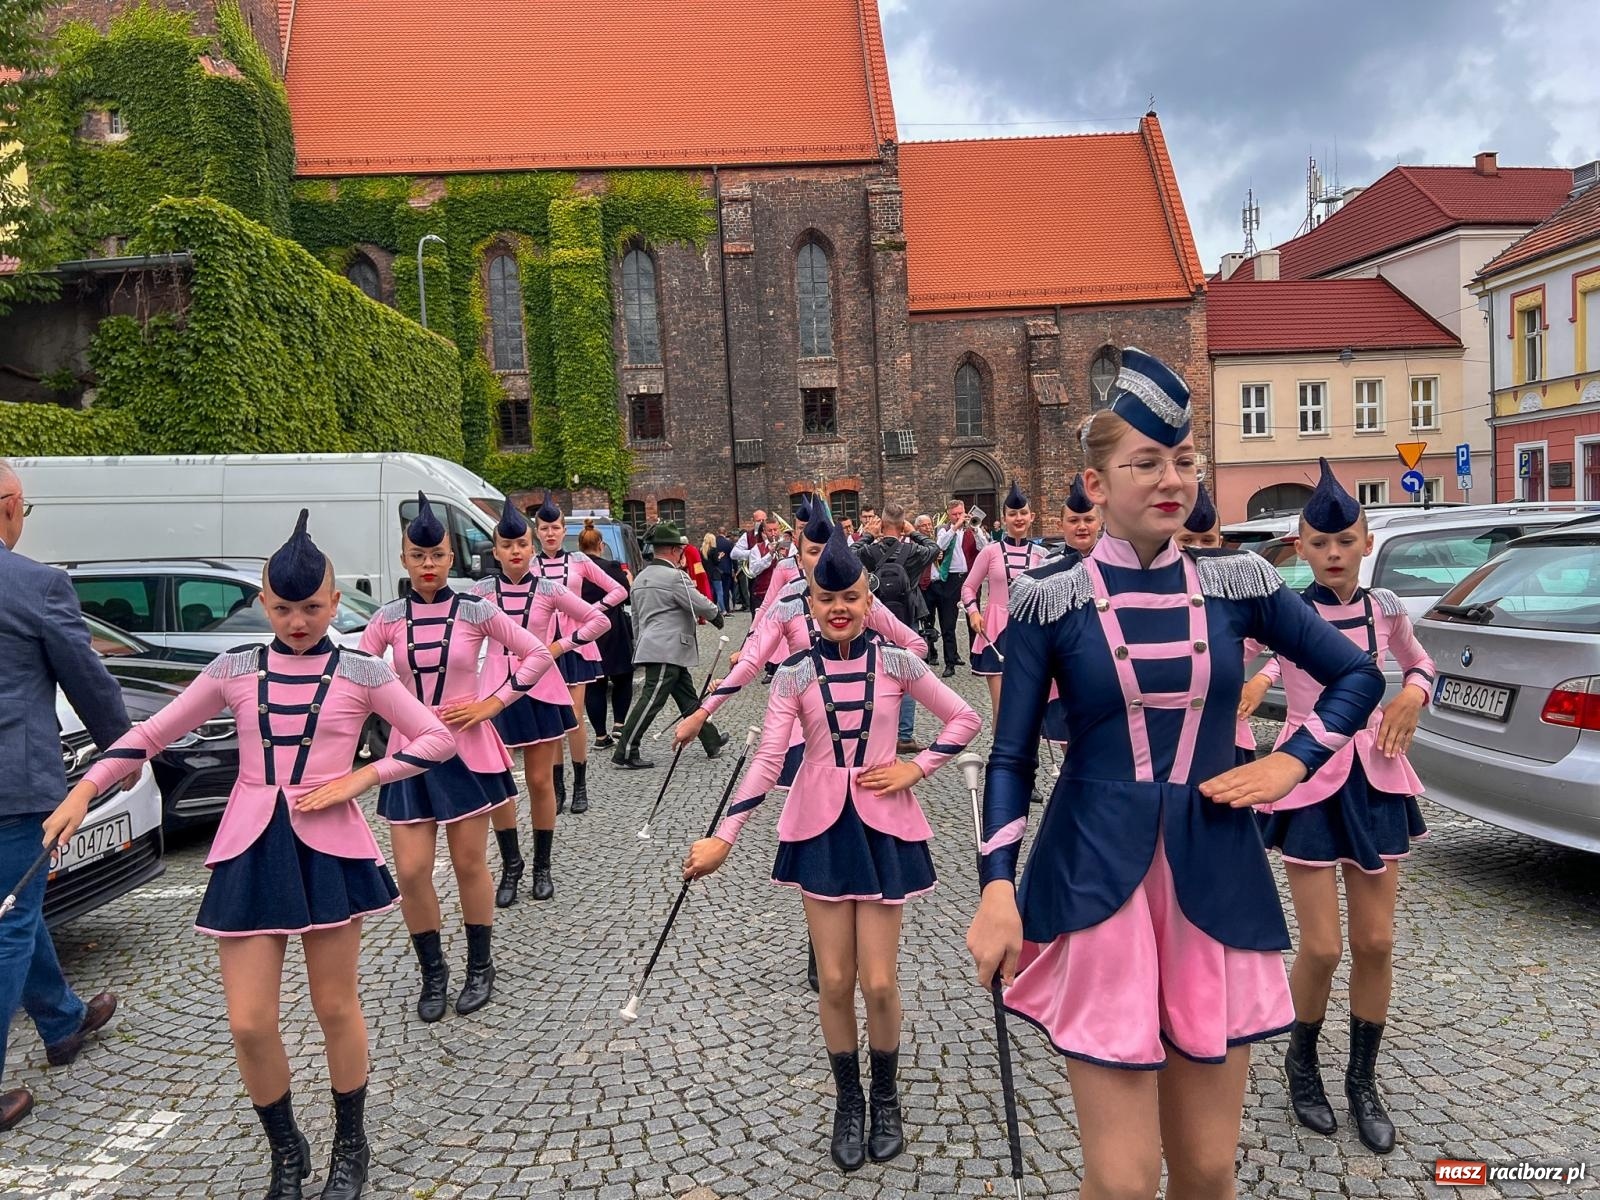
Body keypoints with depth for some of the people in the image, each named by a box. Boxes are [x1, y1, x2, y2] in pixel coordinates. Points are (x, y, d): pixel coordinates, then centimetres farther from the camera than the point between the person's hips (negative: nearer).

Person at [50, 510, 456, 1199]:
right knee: (249, 1023, 2)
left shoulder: (360, 672, -2)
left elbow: (438, 739, -1)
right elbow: (152, 734, 13)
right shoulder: (235, 670, 5)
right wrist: (81, 792, 3)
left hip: (328, 846, -2)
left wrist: (360, 779, -9)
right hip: (250, 851, 2)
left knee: (336, 1008, 8)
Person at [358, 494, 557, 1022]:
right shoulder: (388, 617, 2)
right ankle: (432, 972, 23)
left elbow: (538, 654, -2)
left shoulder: (475, 611, -5)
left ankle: (480, 967, 27)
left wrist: (494, 702, -6)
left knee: (469, 864, 7)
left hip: (465, 748, -2)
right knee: (410, 872, 1)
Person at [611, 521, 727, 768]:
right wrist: (717, 615, 9)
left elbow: (636, 616, 22)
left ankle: (712, 740, 22)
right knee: (652, 700, -7)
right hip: (667, 651, -10)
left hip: (653, 646, 10)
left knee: (688, 697, 14)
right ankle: (625, 752, -4)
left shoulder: (641, 578, 15)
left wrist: (644, 638, 29)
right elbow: (701, 605, -11)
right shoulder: (674, 576, -13)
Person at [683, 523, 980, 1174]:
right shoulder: (794, 674, -4)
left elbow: (965, 719, 4)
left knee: (879, 982, 3)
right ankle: (848, 1101, 31)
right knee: (835, 982, 6)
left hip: (883, 826, -1)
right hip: (820, 827, 1)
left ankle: (886, 1097, 30)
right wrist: (723, 837, -14)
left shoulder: (897, 662, -4)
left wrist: (914, 768, -5)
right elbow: (767, 760, -8)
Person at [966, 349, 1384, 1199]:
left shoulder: (1237, 583, 3)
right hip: (1096, 882, -3)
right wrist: (998, 889, -14)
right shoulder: (1051, 599, -6)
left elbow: (1357, 674, 15)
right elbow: (1011, 759, -4)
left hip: (1216, 880, 3)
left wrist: (1291, 763, 1)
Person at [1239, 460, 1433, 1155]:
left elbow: (1420, 663, 20)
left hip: (1374, 776, 4)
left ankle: (1363, 1081, 27)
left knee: (1375, 942, 7)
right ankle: (1301, 1062, 26)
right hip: (1309, 781, -4)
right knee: (1322, 947, -3)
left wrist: (1412, 694, 0)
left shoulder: (1384, 607, 2)